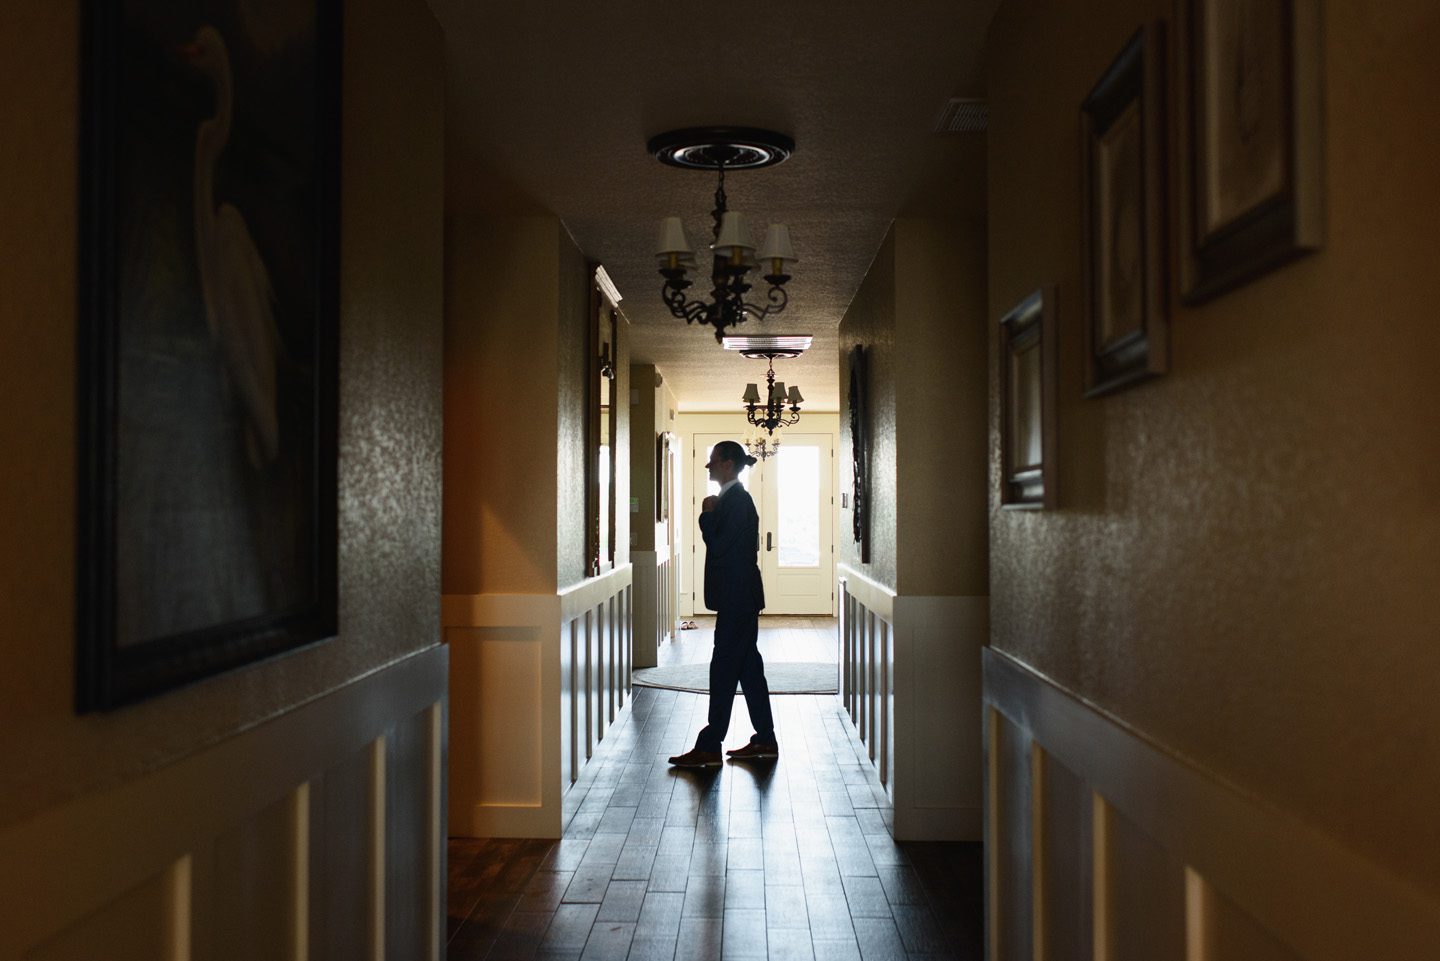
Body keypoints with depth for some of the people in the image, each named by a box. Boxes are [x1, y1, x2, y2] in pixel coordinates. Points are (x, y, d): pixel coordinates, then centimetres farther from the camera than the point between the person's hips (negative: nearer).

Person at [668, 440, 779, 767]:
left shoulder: (736, 500, -16)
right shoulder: (735, 498, 15)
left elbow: (718, 546, -19)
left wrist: (706, 515, -8)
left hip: (737, 598, -10)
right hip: (740, 596, 10)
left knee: (724, 668, -7)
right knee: (748, 666, 13)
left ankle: (709, 747, -2)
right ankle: (765, 740, 19)